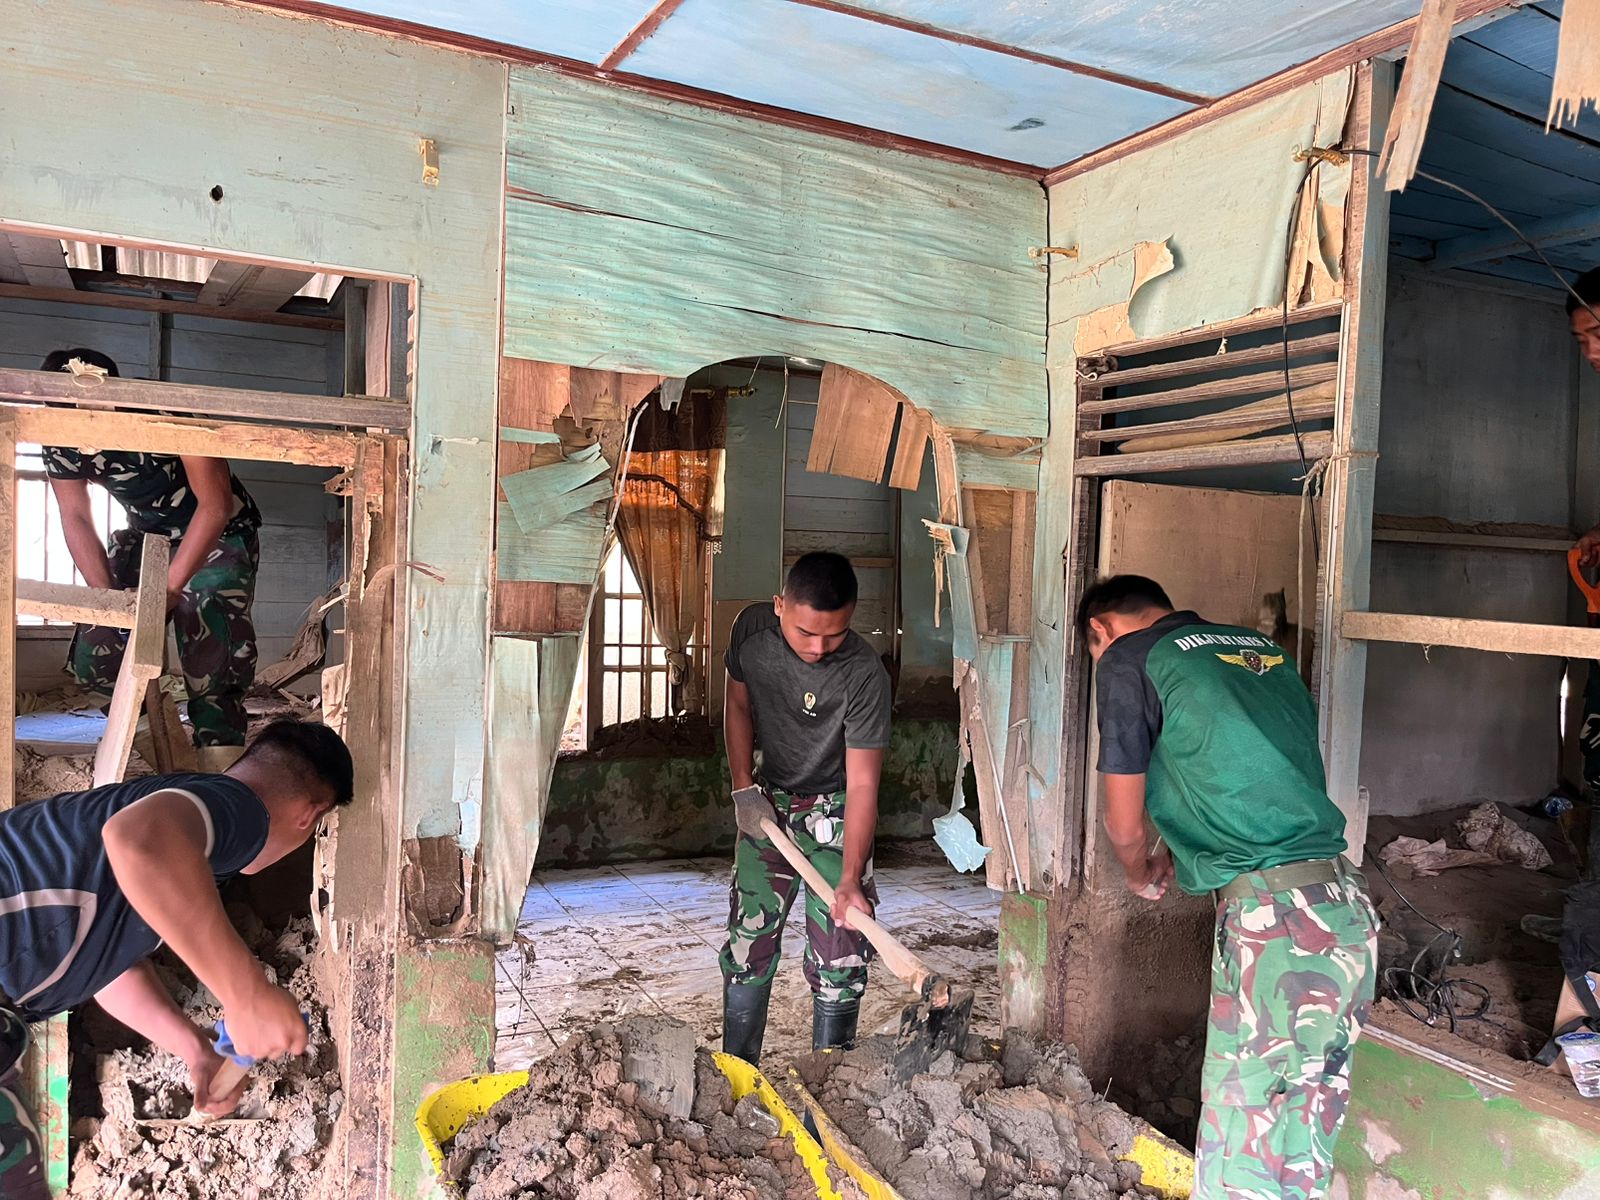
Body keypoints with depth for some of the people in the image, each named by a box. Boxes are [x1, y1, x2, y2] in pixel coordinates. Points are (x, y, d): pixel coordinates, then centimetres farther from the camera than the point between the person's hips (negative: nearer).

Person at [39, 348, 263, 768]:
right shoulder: (61, 443, -16)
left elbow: (215, 505, -30)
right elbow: (77, 520, -6)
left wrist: (170, 587, -34)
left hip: (219, 533, -5)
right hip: (145, 534, 5)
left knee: (210, 661, -22)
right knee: (94, 661, -5)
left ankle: (220, 773, -13)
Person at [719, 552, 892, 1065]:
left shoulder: (865, 676, -29)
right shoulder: (752, 628, -15)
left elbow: (862, 783, -28)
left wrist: (850, 881, -35)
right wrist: (743, 785, -6)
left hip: (833, 813, -4)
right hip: (767, 803, 4)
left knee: (838, 959, -2)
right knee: (747, 944, 8)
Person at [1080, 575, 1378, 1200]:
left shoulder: (1127, 660, -2)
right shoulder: (1265, 649, 18)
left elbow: (1126, 826, 4)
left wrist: (1142, 877, 25)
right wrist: (1178, 855, 38)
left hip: (1272, 918, -7)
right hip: (1349, 908, 8)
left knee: (1242, 1131, 5)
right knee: (1310, 1120, 19)